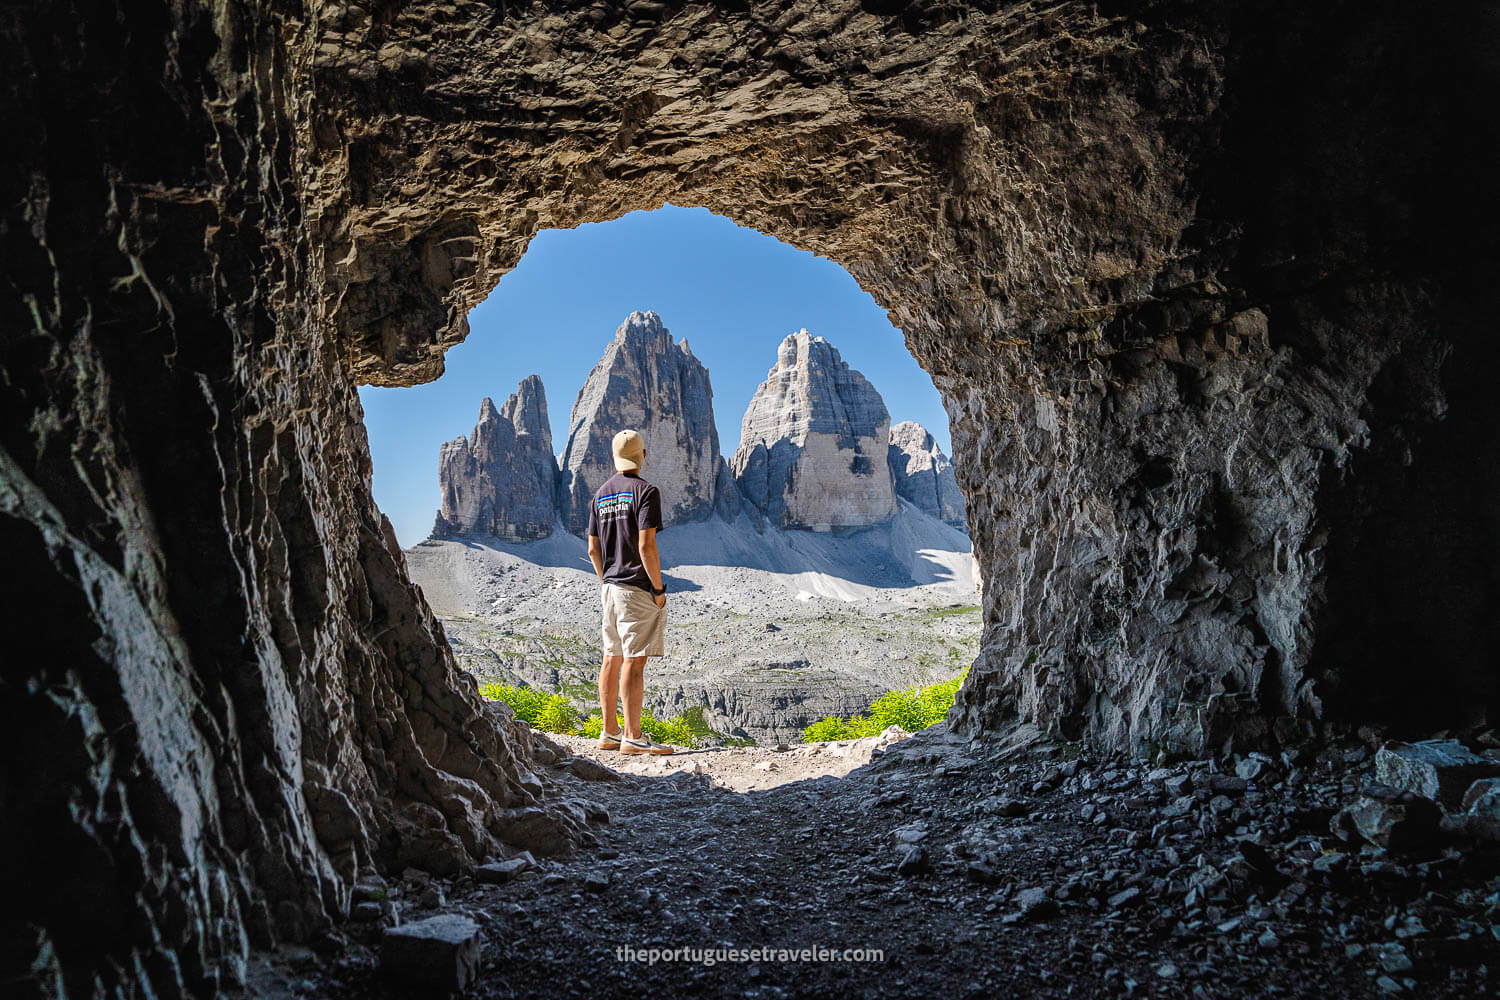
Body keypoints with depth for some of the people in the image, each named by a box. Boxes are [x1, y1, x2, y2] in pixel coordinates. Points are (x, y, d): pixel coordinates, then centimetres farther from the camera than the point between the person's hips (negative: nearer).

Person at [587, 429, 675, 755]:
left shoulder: (600, 494, 12)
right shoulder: (644, 490, -11)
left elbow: (593, 549, 14)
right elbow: (646, 545, -18)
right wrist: (659, 588, -11)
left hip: (609, 587, 8)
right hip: (637, 588, -8)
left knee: (612, 659, 13)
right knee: (634, 662, -6)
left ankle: (609, 732, 20)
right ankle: (633, 737, -3)